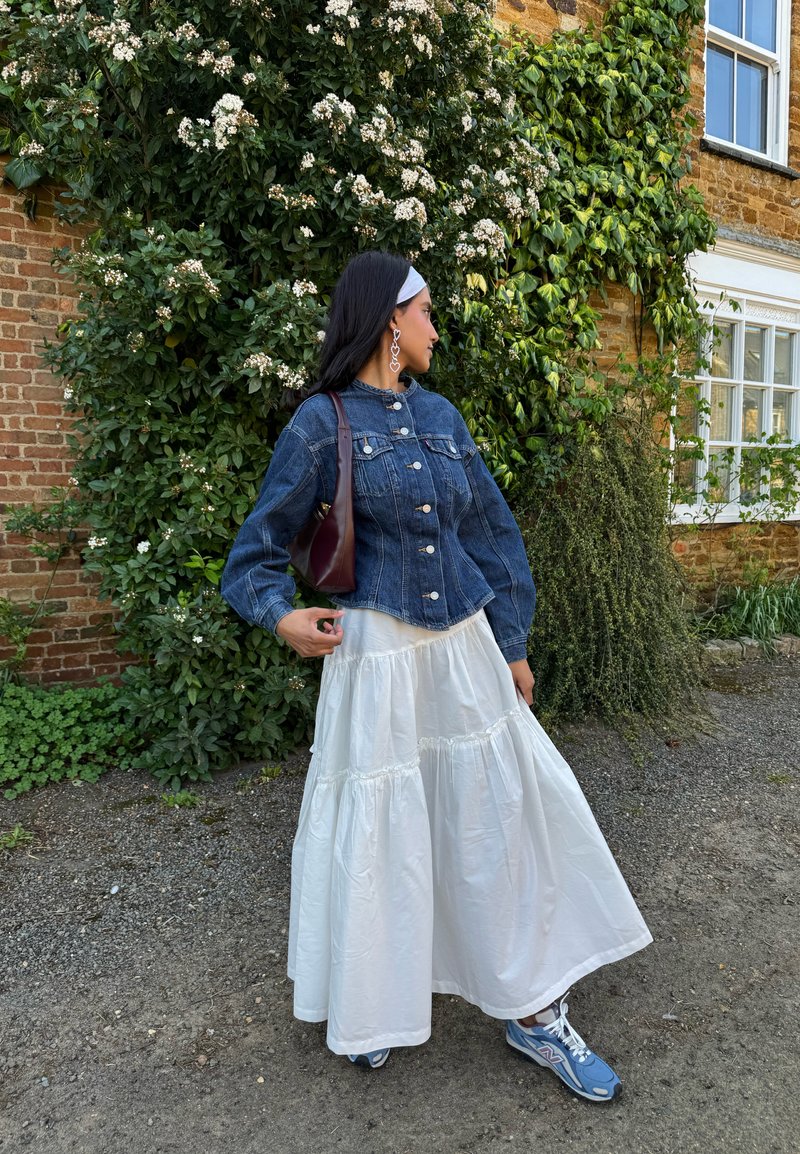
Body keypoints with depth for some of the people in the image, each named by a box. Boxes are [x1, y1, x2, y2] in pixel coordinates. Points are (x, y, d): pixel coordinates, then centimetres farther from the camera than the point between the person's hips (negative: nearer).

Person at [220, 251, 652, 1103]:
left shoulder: (440, 416, 9)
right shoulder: (324, 422, -5)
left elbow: (494, 533, 12)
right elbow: (262, 543, 2)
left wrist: (511, 644, 10)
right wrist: (280, 615, -16)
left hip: (465, 650, 5)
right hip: (378, 655, -5)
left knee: (504, 818, 9)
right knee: (377, 830, 8)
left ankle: (534, 1013, 28)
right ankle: (370, 1007, 37)